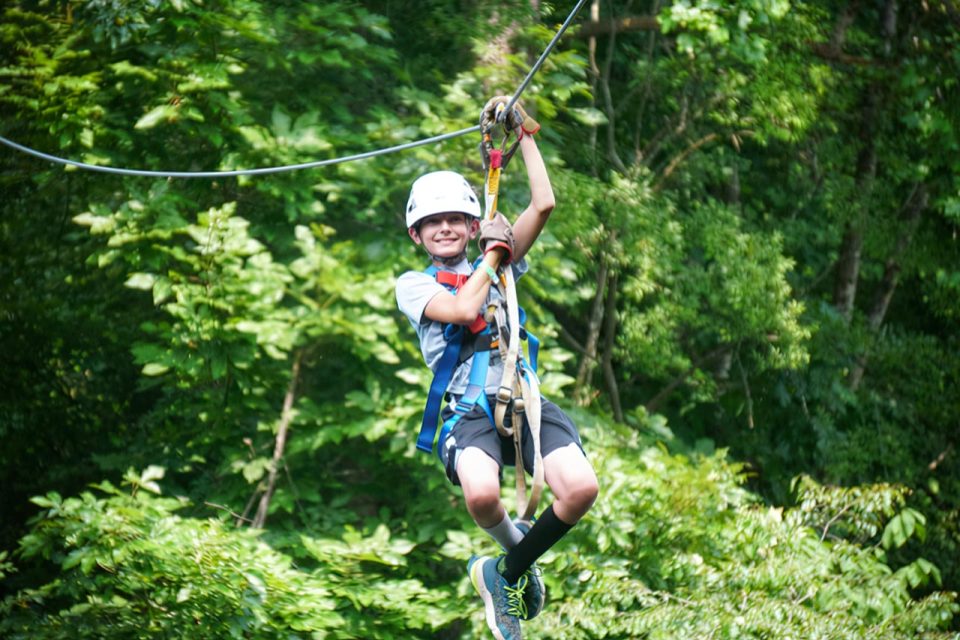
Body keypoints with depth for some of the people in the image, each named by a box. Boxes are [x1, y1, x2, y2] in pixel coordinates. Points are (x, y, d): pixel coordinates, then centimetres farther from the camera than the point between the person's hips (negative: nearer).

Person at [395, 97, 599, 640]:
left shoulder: (501, 265, 19)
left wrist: (526, 134, 10)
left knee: (581, 488, -25)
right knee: (481, 494, -37)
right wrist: (491, 255, 2)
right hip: (468, 408, -3)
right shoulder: (414, 285, 10)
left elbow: (544, 204, 7)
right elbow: (463, 309, -11)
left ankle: (510, 572, 3)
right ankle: (514, 545, 3)